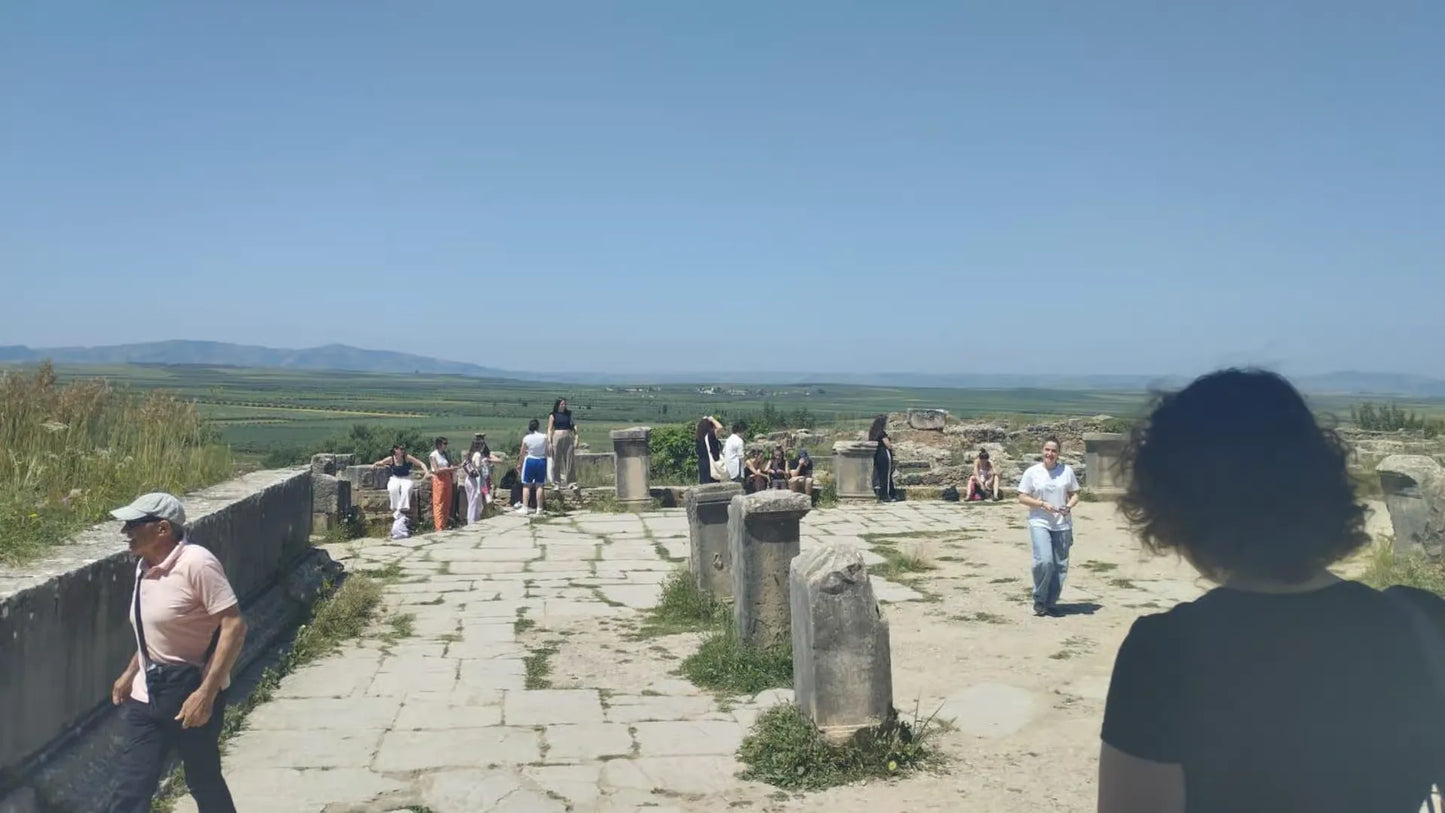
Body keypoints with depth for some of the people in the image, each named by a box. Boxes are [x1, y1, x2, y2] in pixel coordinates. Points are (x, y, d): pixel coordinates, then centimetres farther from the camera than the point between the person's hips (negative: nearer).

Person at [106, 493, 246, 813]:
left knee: (204, 783, 9)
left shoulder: (196, 563, -20)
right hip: (147, 694, 7)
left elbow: (234, 626, -23)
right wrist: (130, 673, 20)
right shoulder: (145, 566, 5)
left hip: (193, 692, -7)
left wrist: (206, 693, -26)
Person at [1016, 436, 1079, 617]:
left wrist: (1069, 506, -9)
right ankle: (1039, 600, 1)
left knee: (1060, 566, 5)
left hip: (1062, 525, 3)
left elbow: (1074, 494, 12)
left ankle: (1051, 603, 19)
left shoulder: (1067, 471, 5)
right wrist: (1042, 504, -15)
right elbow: (1022, 497, -2)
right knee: (1044, 561, -19)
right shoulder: (1032, 472, -2)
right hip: (1039, 523, -3)